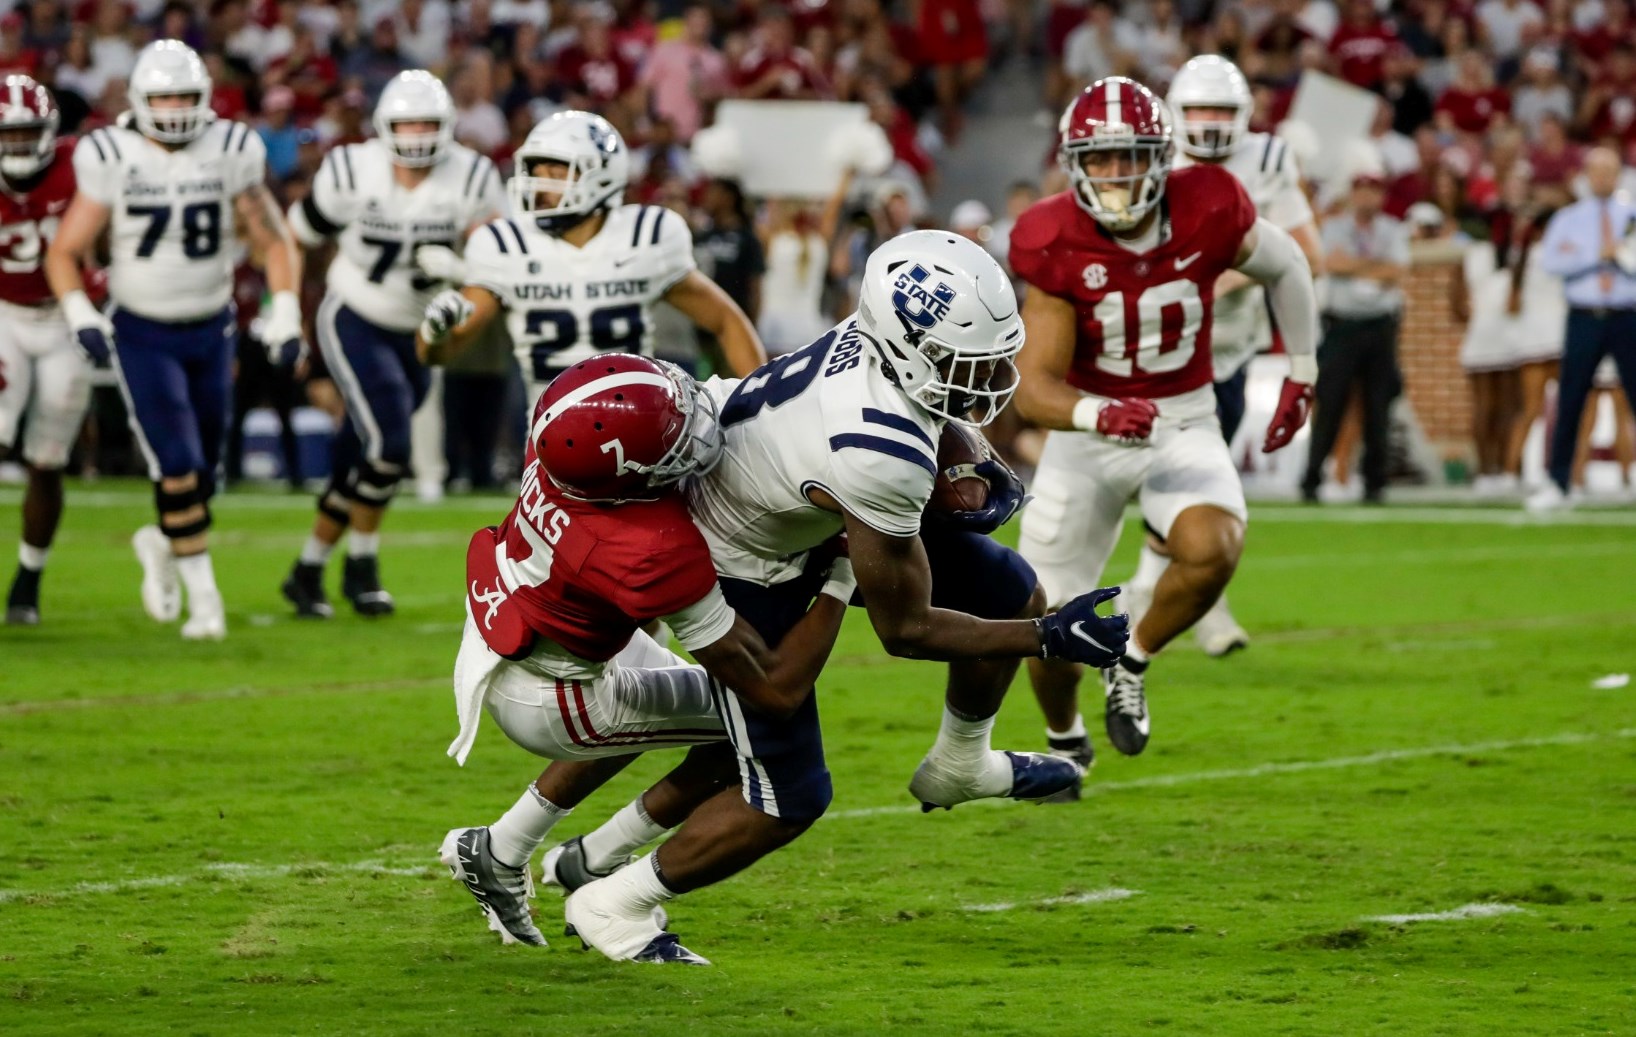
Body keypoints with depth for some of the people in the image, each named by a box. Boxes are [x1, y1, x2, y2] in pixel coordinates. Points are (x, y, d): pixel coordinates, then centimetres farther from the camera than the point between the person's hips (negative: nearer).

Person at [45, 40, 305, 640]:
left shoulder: (230, 153, -5)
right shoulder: (111, 160, -10)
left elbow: (273, 241, 5)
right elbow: (65, 253, -3)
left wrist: (286, 312, -7)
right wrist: (80, 314, -19)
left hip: (210, 331, 3)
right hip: (141, 335, -3)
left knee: (203, 471, 10)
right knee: (177, 467, -15)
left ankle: (161, 545, 40)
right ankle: (203, 597, -8)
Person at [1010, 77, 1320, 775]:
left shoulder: (1207, 213, -16)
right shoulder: (1056, 246, -19)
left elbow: (1285, 266, 7)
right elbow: (1034, 387, -21)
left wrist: (1301, 373, 14)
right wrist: (1096, 416, -42)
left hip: (1183, 423, 0)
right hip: (1088, 430, 0)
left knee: (1212, 550, -32)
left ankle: (1132, 664, -2)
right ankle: (1065, 740, 38)